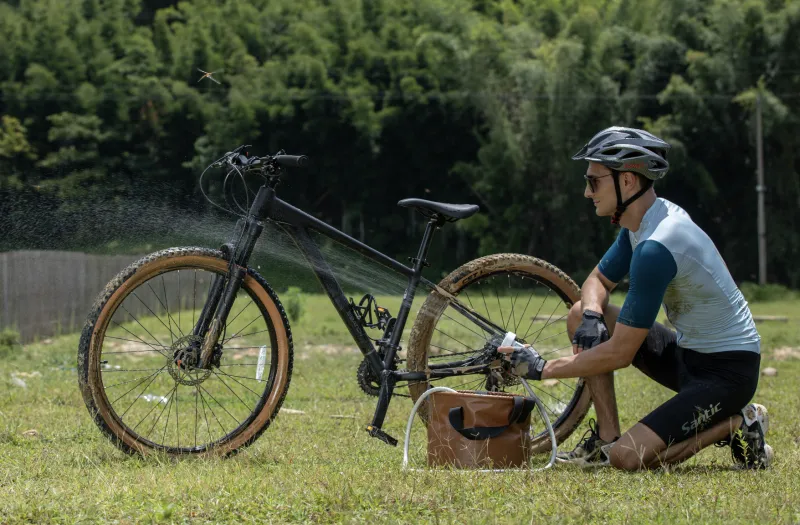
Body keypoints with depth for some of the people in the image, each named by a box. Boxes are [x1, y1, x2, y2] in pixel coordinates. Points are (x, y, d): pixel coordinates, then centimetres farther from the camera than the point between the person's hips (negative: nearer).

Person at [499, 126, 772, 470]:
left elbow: (620, 354, -24)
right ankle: (607, 438, 5)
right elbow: (598, 280, 18)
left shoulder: (656, 248, -27)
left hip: (728, 371, -10)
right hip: (689, 352, 10)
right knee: (581, 315, 3)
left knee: (628, 458, -23)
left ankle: (737, 425, -3)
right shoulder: (641, 224, 3)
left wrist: (542, 369, -14)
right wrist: (591, 316, -7)